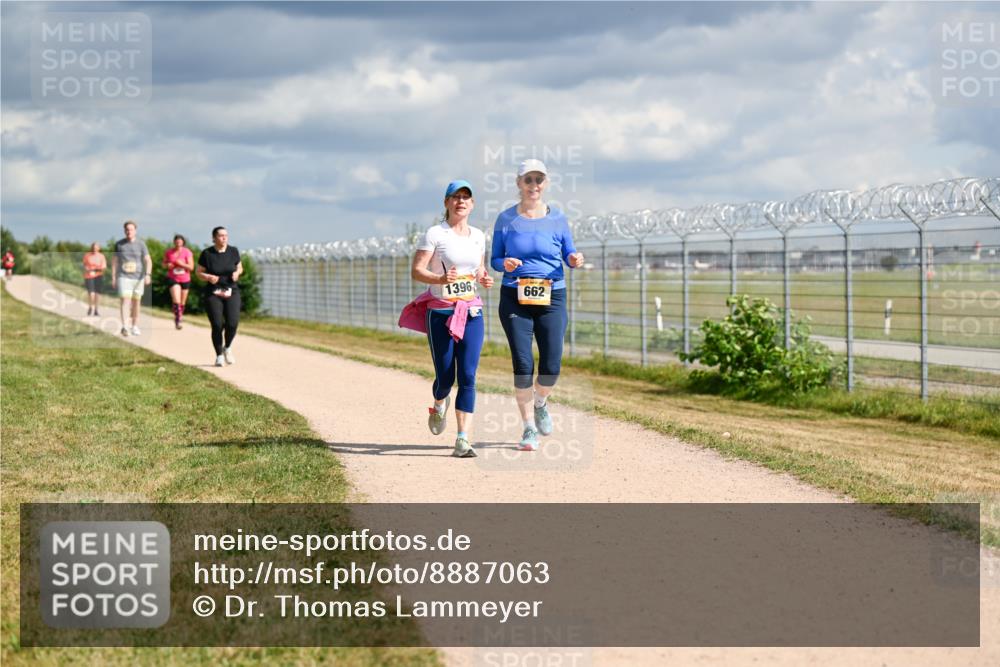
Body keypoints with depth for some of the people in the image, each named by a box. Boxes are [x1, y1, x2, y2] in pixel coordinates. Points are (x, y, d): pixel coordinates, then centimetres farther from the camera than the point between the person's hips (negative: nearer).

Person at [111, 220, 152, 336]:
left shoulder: (141, 244, 2)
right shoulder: (119, 244, 5)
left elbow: (148, 260, -2)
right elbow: (115, 262, 9)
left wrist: (148, 275, -17)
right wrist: (113, 278, 4)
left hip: (138, 277, 1)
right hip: (124, 277, -1)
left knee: (136, 302, 8)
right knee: (125, 300, -16)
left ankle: (135, 327, 19)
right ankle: (124, 326, -24)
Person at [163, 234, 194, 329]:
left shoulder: (187, 253, -7)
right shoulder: (168, 252, -2)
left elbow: (191, 267, -9)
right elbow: (164, 264, 10)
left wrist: (182, 264, -23)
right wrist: (167, 265, -12)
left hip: (185, 279, 1)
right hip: (173, 279, -1)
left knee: (182, 302, 12)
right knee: (176, 300, -18)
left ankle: (180, 316, 34)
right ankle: (177, 320, -15)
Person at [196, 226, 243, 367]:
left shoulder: (233, 251, 2)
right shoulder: (207, 253, -4)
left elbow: (240, 267, 16)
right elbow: (198, 272, 3)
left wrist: (237, 273, -7)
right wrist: (208, 277, -16)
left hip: (231, 292, 1)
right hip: (213, 293, -1)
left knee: (232, 323, -14)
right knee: (217, 325, -8)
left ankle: (227, 347, 16)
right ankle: (219, 356, 10)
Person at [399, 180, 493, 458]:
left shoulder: (478, 236, 10)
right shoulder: (435, 234, -5)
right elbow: (416, 271, -9)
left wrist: (485, 279, -1)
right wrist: (440, 279, -27)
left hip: (472, 312, 3)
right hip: (440, 313, -3)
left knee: (468, 376, -8)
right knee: (445, 377, 2)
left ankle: (462, 440, -9)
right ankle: (440, 404, 40)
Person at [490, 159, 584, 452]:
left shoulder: (557, 218, 5)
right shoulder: (506, 219, 4)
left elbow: (569, 253, 12)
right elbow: (494, 259, 8)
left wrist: (574, 260, -11)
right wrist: (505, 264, -15)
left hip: (552, 297, 1)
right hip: (515, 298, -1)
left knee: (551, 366, -5)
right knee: (522, 365, -7)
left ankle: (540, 403, 29)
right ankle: (529, 429, 8)